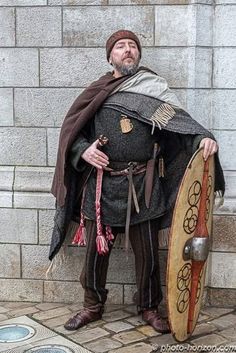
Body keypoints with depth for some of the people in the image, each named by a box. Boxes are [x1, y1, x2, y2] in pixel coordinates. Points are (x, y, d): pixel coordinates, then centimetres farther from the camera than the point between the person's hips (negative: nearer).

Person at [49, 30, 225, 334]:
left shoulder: (153, 88, 5)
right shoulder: (96, 92, 9)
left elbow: (178, 118, -8)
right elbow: (71, 130, 10)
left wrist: (203, 137, -27)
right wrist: (83, 149, -11)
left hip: (142, 186, -1)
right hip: (101, 185, 2)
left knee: (146, 252, 7)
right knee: (95, 250, 9)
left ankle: (149, 308, 25)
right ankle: (93, 306, 28)